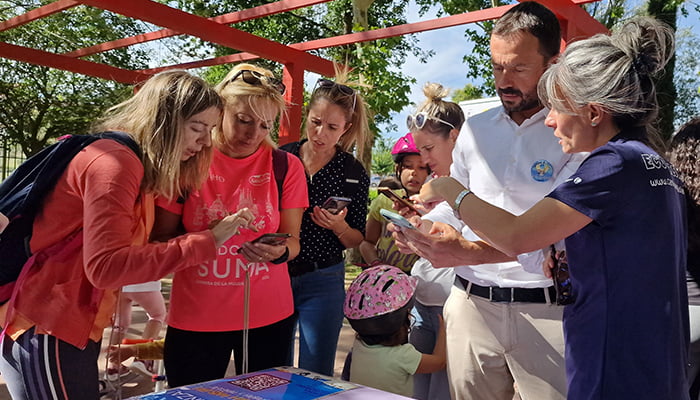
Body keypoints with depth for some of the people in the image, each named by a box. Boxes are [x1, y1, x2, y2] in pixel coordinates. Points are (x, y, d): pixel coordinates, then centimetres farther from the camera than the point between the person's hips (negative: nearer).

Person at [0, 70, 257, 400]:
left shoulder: (139, 165, 10)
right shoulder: (114, 162, -20)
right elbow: (105, 266, -29)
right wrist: (206, 241, -27)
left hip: (74, 327, 9)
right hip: (46, 333, -9)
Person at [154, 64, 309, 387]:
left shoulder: (286, 167, -3)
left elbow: (292, 241, -1)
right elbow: (161, 238, -1)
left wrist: (278, 252, -24)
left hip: (268, 317, 1)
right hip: (195, 319, 0)